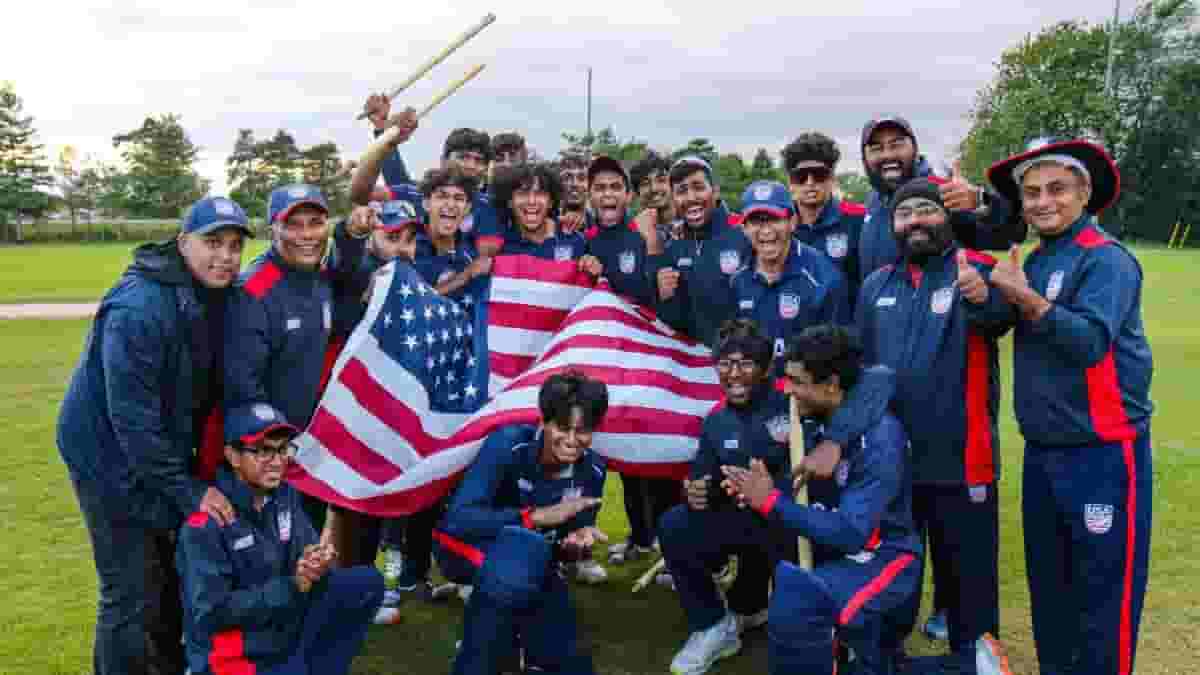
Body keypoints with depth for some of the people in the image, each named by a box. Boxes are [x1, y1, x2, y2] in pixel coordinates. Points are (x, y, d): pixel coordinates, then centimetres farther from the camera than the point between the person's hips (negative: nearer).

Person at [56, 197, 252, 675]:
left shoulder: (215, 296, -3)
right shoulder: (138, 309, -28)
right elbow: (132, 418, -28)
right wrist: (188, 490, -24)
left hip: (163, 447, 8)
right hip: (113, 454, -8)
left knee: (174, 566, 22)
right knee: (130, 592, -1)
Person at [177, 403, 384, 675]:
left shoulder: (285, 494, 0)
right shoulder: (205, 524, -19)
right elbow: (210, 612, -20)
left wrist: (316, 565, -25)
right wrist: (291, 586, -23)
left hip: (288, 627, 7)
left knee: (368, 582, -4)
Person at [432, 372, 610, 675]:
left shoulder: (592, 469, -13)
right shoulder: (509, 443, -28)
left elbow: (570, 539, -1)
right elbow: (457, 519, -35)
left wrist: (579, 541, -26)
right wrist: (537, 515, -40)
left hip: (528, 564, 5)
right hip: (465, 547, -5)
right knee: (524, 549, -38)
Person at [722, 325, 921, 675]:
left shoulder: (880, 437, -22)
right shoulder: (812, 422, 1)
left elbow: (851, 533, -27)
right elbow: (800, 498, 5)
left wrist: (771, 502, -23)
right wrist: (754, 494, -16)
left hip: (881, 558, -9)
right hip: (829, 549, 9)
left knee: (795, 598, -31)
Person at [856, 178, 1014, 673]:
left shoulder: (977, 272, -6)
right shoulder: (876, 284, 8)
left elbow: (1000, 318, -29)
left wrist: (982, 299, -51)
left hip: (959, 459, -4)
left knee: (966, 572, 8)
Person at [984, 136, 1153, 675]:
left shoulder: (1106, 259, -12)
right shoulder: (1034, 261, 12)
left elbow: (1091, 340, -25)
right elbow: (1000, 324, 13)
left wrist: (1024, 297, -23)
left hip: (1102, 454, -8)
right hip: (1042, 452, 8)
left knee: (1102, 596, 1)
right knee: (1048, 588, 20)